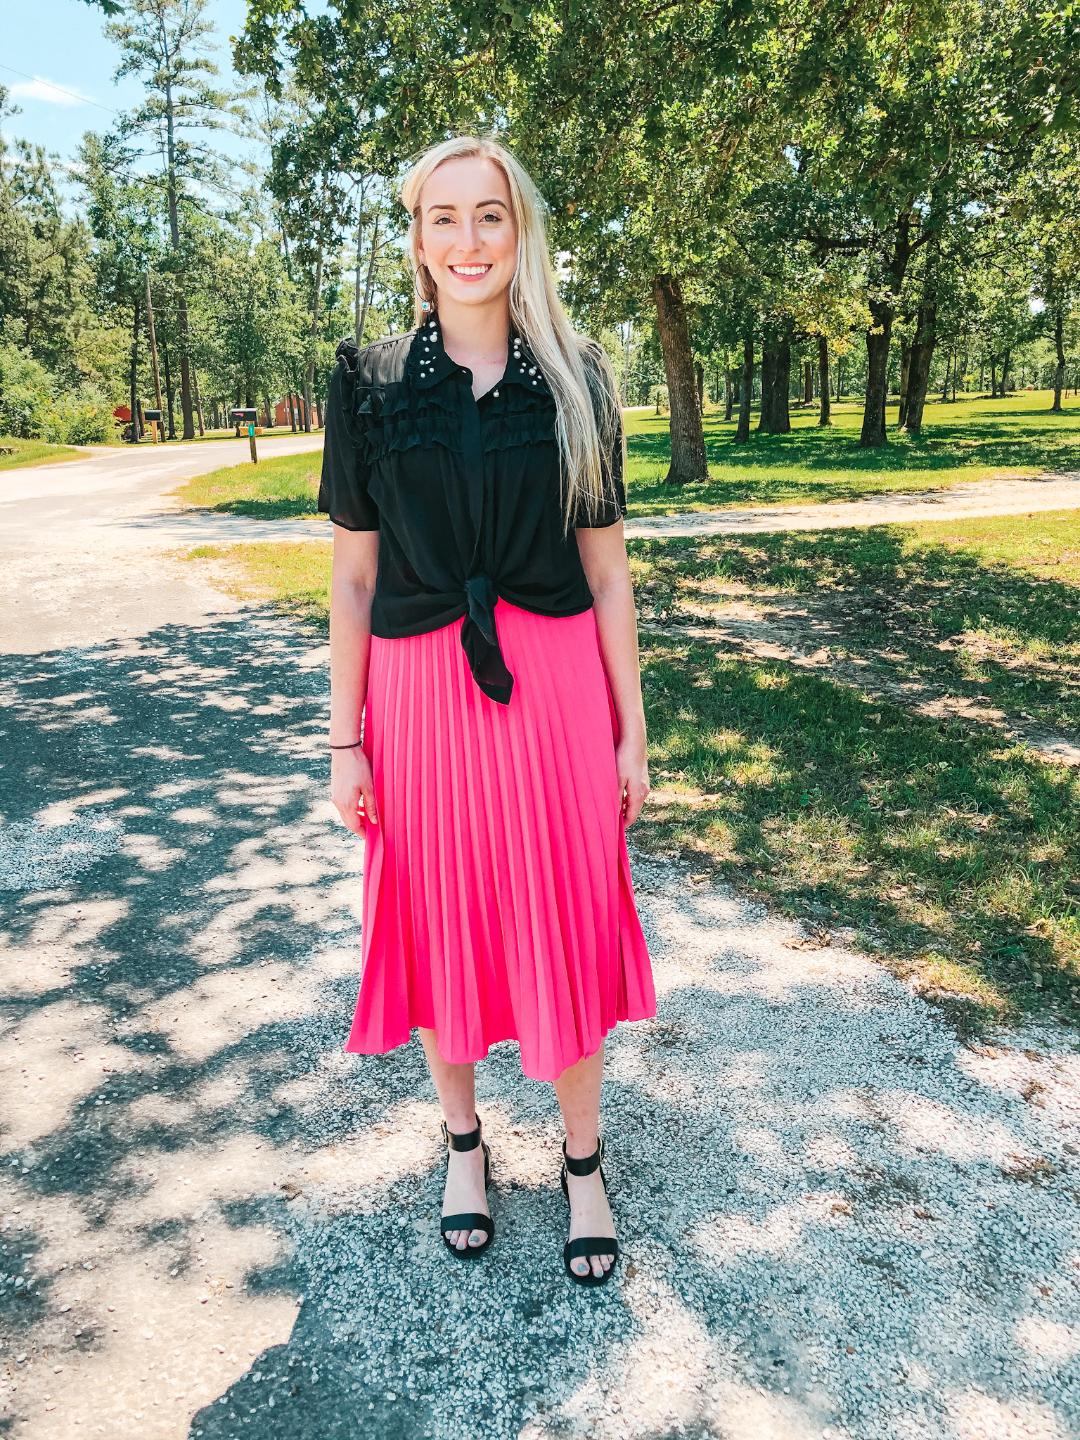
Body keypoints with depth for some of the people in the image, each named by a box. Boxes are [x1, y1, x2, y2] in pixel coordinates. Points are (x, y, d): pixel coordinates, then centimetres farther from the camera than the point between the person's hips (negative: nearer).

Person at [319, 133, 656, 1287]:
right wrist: (346, 742, -1)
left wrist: (630, 732, 3)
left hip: (555, 690, 0)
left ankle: (583, 1161, 32)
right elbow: (352, 579, 2)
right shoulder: (370, 383, 1)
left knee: (565, 927, 8)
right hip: (420, 694, 0)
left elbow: (606, 572, 3)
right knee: (440, 924, 12)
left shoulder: (575, 378, 2)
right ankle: (463, 1140, 38)